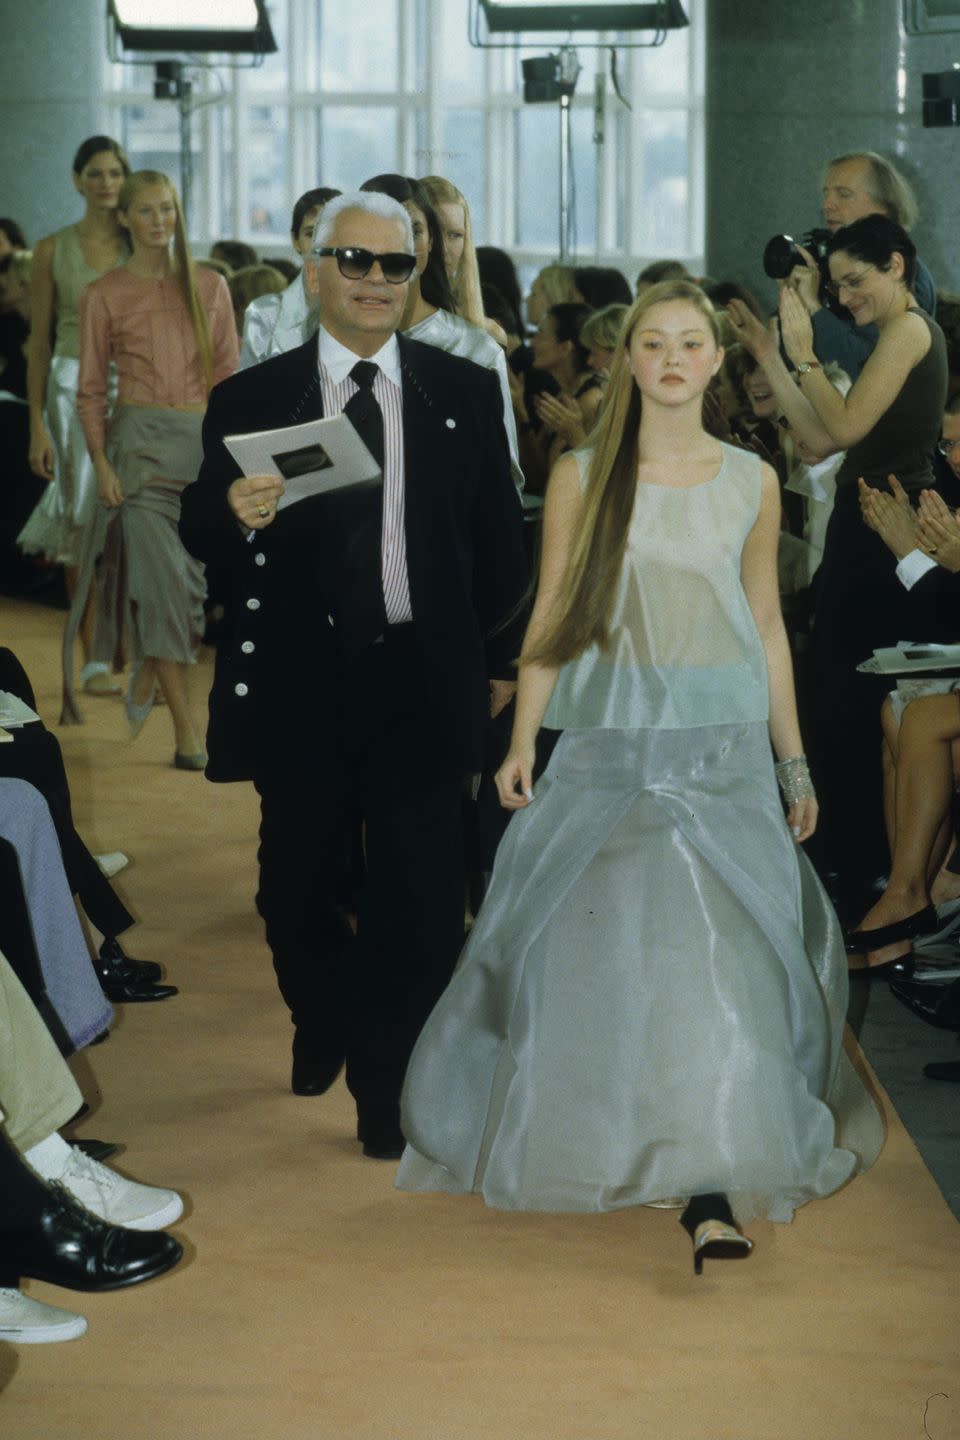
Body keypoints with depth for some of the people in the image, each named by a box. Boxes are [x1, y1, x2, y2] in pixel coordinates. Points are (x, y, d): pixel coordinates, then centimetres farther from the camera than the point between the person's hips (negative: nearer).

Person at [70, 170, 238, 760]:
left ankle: (146, 679, 29)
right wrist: (101, 463, -7)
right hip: (140, 439, -3)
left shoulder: (210, 287, 11)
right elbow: (91, 390, 5)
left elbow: (229, 376, 10)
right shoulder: (104, 295, 5)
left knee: (192, 579, 3)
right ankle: (187, 733, -10)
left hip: (205, 441, 3)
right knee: (162, 577, -9)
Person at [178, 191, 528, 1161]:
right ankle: (324, 1029, 42)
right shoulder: (250, 401, 1)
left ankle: (387, 1083, 16)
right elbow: (199, 536, 1)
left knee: (420, 896, -1)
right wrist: (232, 514, -22)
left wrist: (500, 659, 9)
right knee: (296, 885, 14)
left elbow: (497, 535, 8)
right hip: (300, 683, 1)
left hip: (424, 680, 0)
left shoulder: (465, 392, 4)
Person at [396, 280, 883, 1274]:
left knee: (719, 959, -7)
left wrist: (793, 761, 12)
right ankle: (594, 1144, 25)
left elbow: (766, 625, 11)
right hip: (609, 744, 0)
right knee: (597, 952, 4)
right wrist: (522, 742, -2)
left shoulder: (751, 482, 6)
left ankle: (711, 1183, -6)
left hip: (724, 750, 0)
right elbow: (551, 616, 4)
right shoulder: (582, 476, 2)